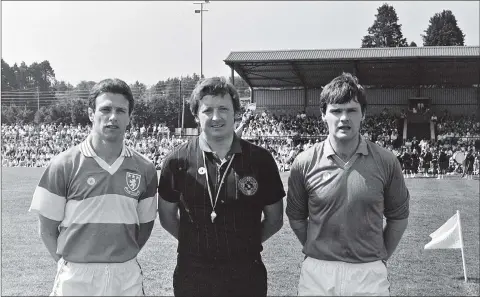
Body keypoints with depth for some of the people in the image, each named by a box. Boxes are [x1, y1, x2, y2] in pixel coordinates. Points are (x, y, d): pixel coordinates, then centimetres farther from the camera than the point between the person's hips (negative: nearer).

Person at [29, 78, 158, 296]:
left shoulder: (144, 169, -1)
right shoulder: (63, 166, -8)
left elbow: (145, 225, 8)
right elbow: (48, 229, -2)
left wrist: (123, 259, 3)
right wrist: (71, 265, -2)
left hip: (128, 277, 2)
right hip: (77, 278, -2)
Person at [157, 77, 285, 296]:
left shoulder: (261, 159, -5)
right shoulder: (178, 160, -5)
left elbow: (274, 219, 5)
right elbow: (167, 216, 6)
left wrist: (245, 244, -1)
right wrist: (198, 243, 1)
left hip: (247, 274, 0)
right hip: (192, 274, 0)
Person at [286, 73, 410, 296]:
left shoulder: (386, 162, -5)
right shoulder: (304, 163, -5)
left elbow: (398, 217, 6)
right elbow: (296, 217, 6)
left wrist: (380, 257, 7)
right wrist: (316, 252, 6)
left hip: (370, 274, 0)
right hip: (317, 273, 1)